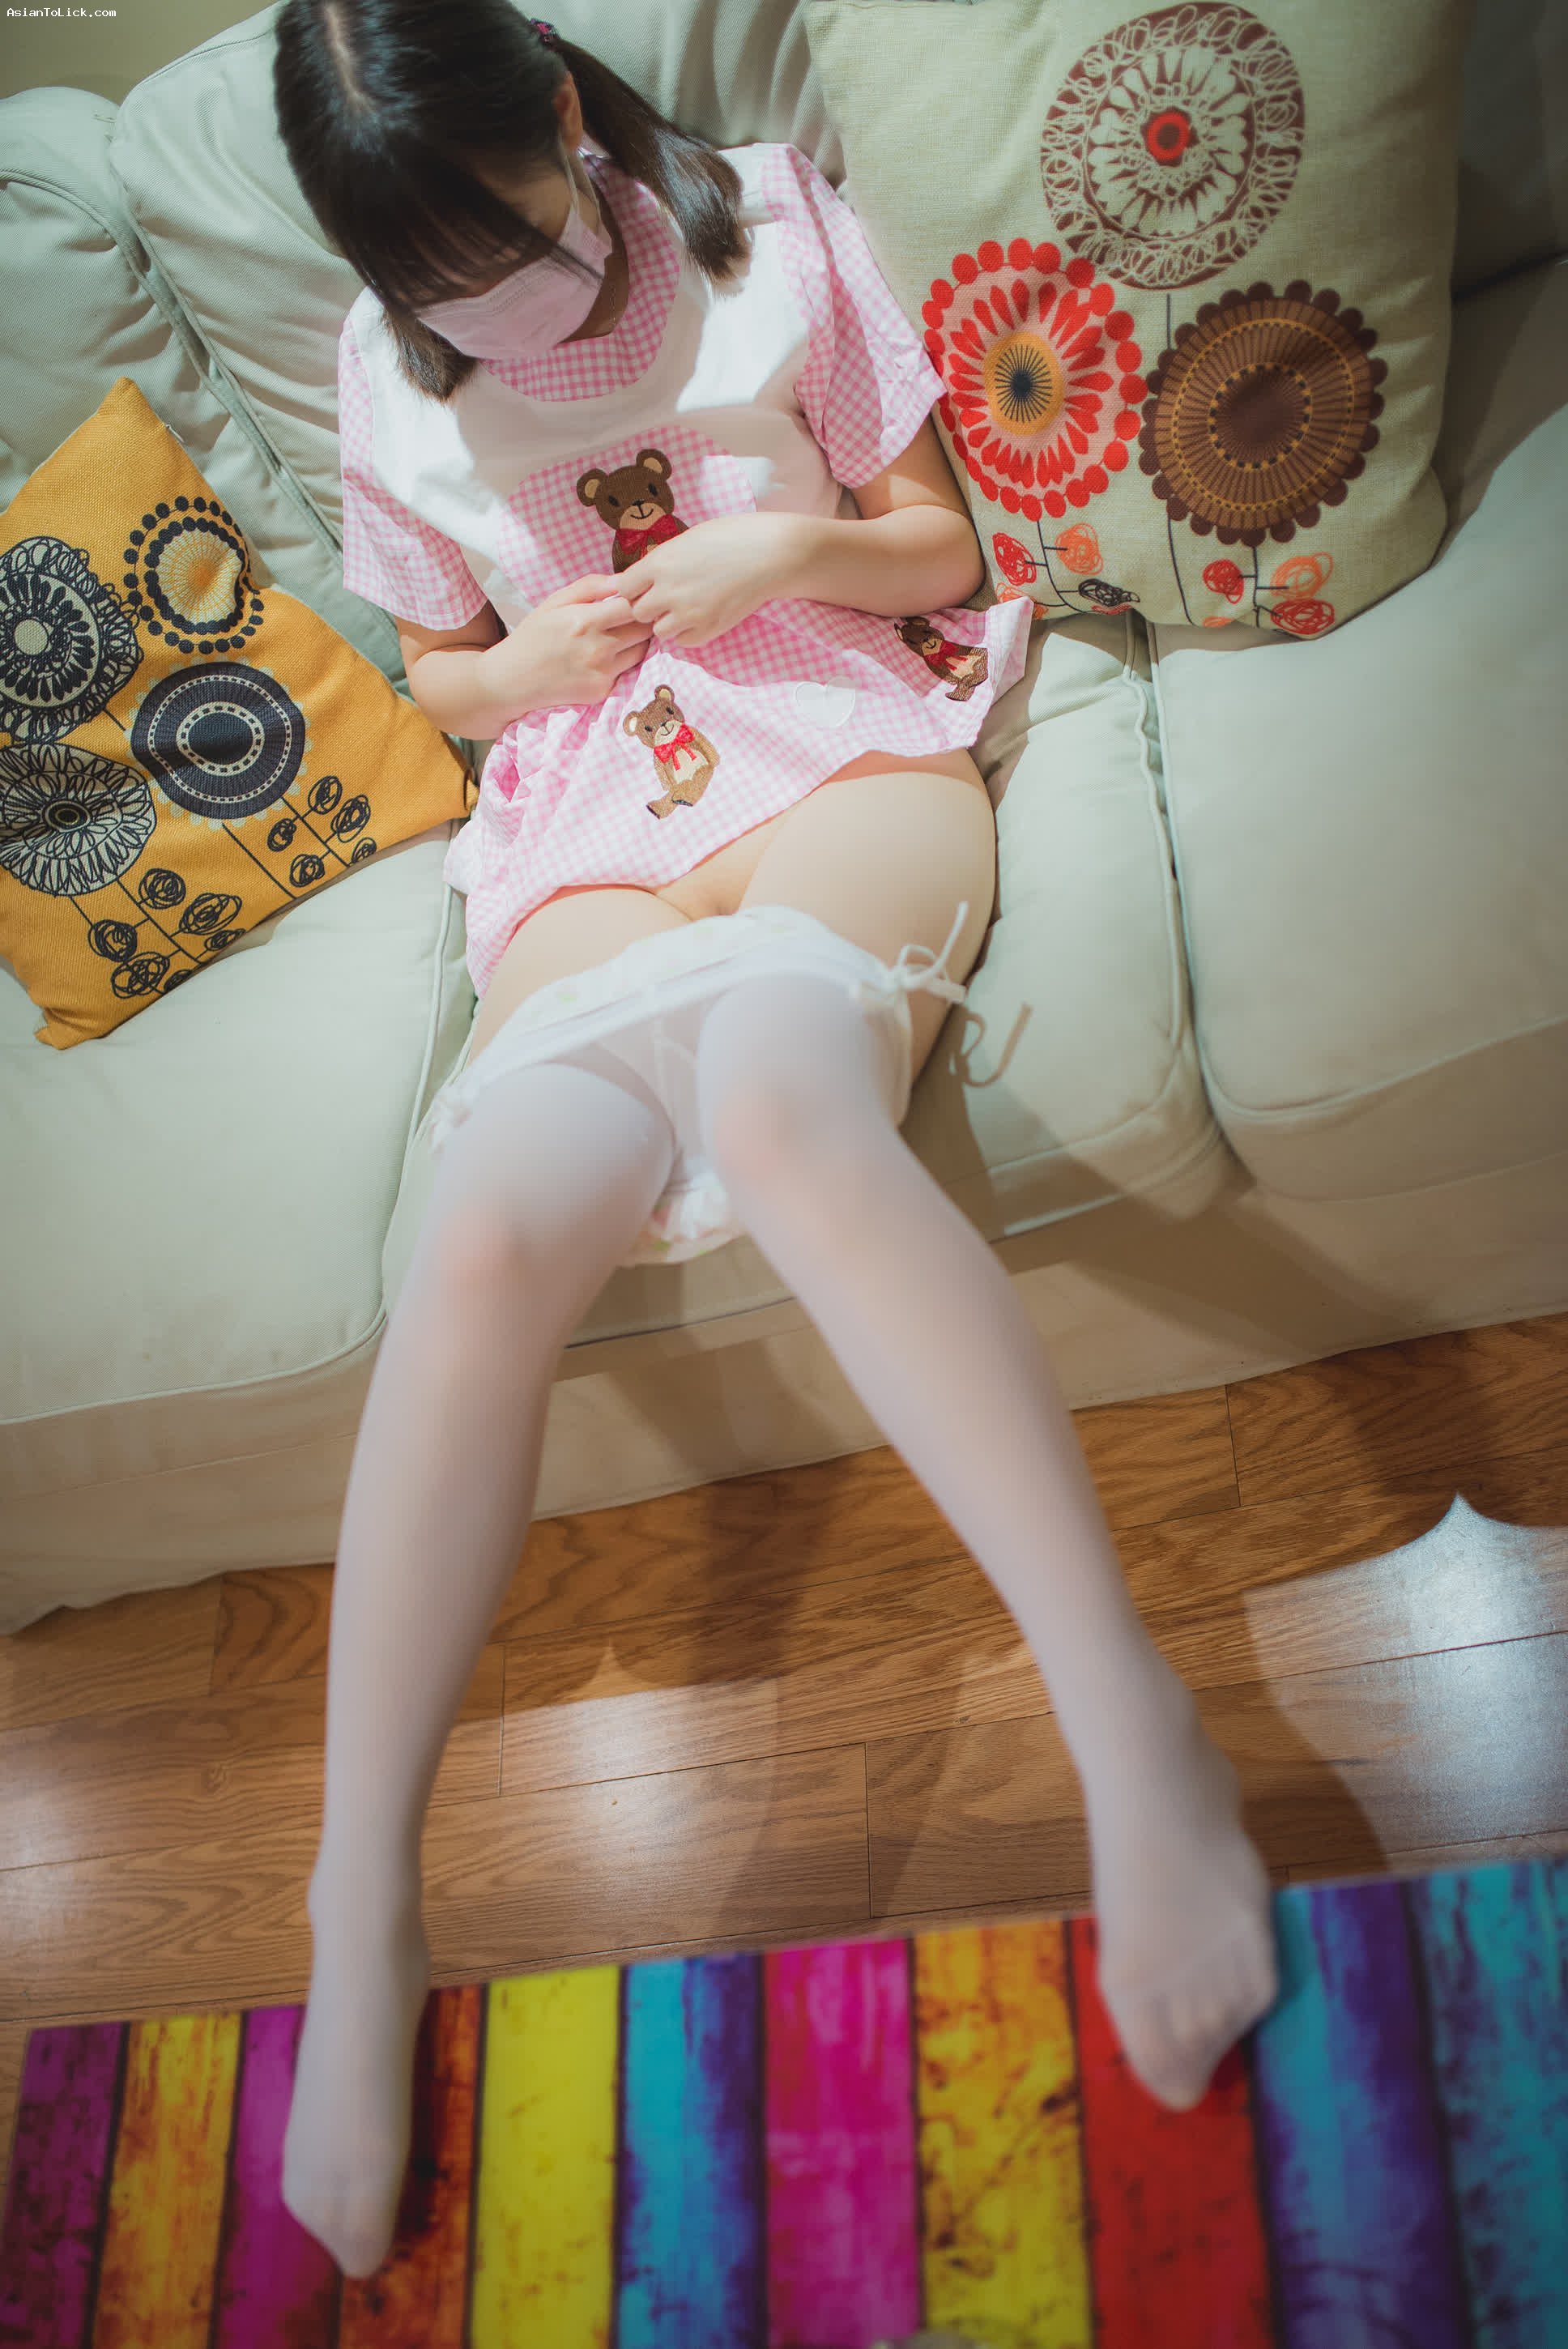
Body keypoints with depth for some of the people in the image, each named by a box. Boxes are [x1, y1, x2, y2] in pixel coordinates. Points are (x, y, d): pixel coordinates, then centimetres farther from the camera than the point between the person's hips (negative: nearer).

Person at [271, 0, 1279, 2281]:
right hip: (591, 826, 2)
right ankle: (362, 1923, -23)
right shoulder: (394, 383, 16)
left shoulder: (765, 227, 11)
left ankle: (1134, 1730, -40)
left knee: (776, 1089, -40)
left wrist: (792, 550, -8)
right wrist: (522, 662, 2)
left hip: (842, 751, -1)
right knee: (492, 1220, -31)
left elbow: (940, 546, 14)